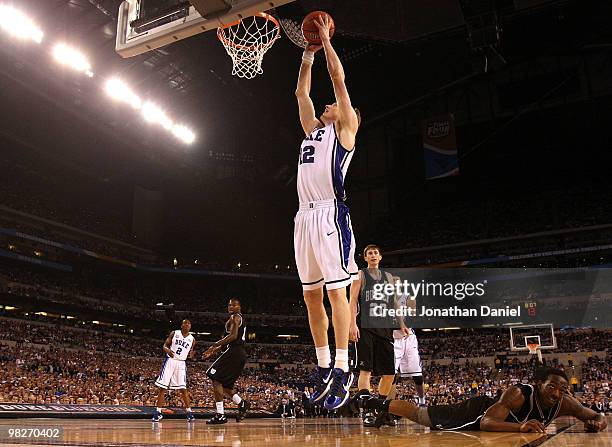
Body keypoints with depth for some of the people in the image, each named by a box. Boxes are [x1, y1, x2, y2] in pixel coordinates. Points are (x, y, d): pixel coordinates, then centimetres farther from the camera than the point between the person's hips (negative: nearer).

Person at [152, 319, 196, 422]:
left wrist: (191, 355, -10)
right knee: (163, 387, -3)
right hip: (170, 361, -1)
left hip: (181, 363, 1)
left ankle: (189, 412, 2)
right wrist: (168, 350, -19)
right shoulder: (174, 333, 2)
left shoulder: (192, 339, 6)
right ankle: (158, 412, 3)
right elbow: (165, 345, 3)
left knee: (183, 388, -5)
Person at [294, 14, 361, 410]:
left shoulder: (344, 127, 10)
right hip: (305, 215, 8)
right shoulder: (314, 128, 27)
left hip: (330, 213, -8)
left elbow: (338, 77, 7)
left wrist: (326, 39, 16)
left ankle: (342, 370, -8)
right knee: (311, 294, 6)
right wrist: (309, 51, 35)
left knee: (336, 289, -10)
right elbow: (302, 91, 32)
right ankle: (323, 367, 13)